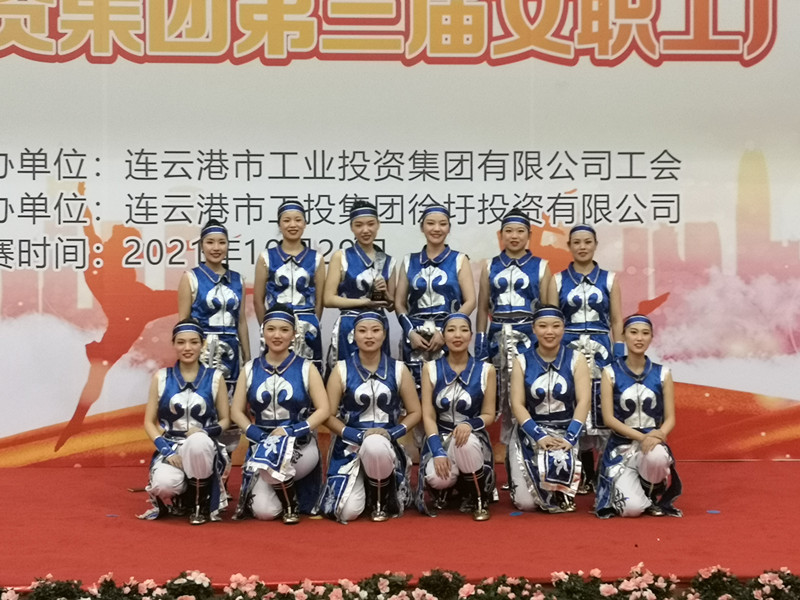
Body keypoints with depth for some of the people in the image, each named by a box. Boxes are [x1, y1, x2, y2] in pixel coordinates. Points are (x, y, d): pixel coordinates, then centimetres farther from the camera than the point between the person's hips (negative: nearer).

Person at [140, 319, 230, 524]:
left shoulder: (215, 377, 6)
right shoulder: (161, 377, 7)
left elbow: (225, 420, 8)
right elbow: (149, 422, 6)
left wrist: (205, 432, -14)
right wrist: (166, 451, -10)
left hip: (203, 446, -1)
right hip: (170, 447, 1)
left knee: (198, 441, -40)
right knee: (165, 483, -34)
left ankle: (200, 503, -13)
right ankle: (174, 502, 8)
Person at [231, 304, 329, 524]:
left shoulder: (306, 368, 1)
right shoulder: (250, 369, 7)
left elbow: (323, 410, -4)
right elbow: (236, 411, 5)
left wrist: (291, 431, -17)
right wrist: (257, 435, -12)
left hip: (300, 444, -2)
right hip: (262, 444, 2)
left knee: (277, 458, -38)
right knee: (263, 512, -18)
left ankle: (292, 504, -6)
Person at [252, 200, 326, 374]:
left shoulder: (316, 259, 7)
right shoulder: (266, 258, 5)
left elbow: (319, 300, 10)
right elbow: (258, 299, 7)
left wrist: (311, 325, 8)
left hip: (307, 330, 1)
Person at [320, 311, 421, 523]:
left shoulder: (398, 369, 3)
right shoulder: (342, 369, 0)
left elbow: (414, 412, 7)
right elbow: (329, 416, -2)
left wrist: (391, 432, -11)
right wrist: (358, 435, -16)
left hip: (386, 445, 0)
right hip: (349, 445, 0)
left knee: (376, 445, -40)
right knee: (348, 512, -18)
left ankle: (383, 500, -8)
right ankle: (362, 486, 22)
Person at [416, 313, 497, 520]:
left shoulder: (486, 370, 0)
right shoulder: (430, 369, 2)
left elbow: (489, 415, 2)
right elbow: (428, 415, -3)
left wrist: (470, 424, -22)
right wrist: (438, 451, -19)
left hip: (472, 438, 0)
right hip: (440, 438, 1)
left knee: (465, 443, -40)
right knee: (437, 478, -33)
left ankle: (479, 501, -11)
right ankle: (442, 492, 10)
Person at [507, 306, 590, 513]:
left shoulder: (576, 359, 3)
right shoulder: (522, 362, 4)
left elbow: (583, 401, -5)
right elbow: (517, 404, -3)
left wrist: (570, 438, -18)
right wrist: (539, 436, -17)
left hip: (566, 431, -1)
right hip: (531, 433, 1)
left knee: (560, 461, -37)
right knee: (525, 503, -14)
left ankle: (561, 499, -1)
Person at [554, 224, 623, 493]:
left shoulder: (609, 280, 9)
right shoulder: (558, 280, 8)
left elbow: (616, 322, 7)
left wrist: (619, 358, 0)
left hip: (600, 352, 0)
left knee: (603, 409, -8)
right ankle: (586, 475, 6)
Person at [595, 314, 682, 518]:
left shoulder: (662, 374, 7)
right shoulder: (610, 373, 2)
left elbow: (670, 418, 4)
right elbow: (608, 417, -6)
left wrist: (660, 434, -19)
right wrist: (641, 437, -19)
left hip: (653, 443, 1)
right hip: (621, 446, -1)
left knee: (657, 455, -40)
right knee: (632, 508, -24)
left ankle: (655, 498, -5)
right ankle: (621, 488, 17)